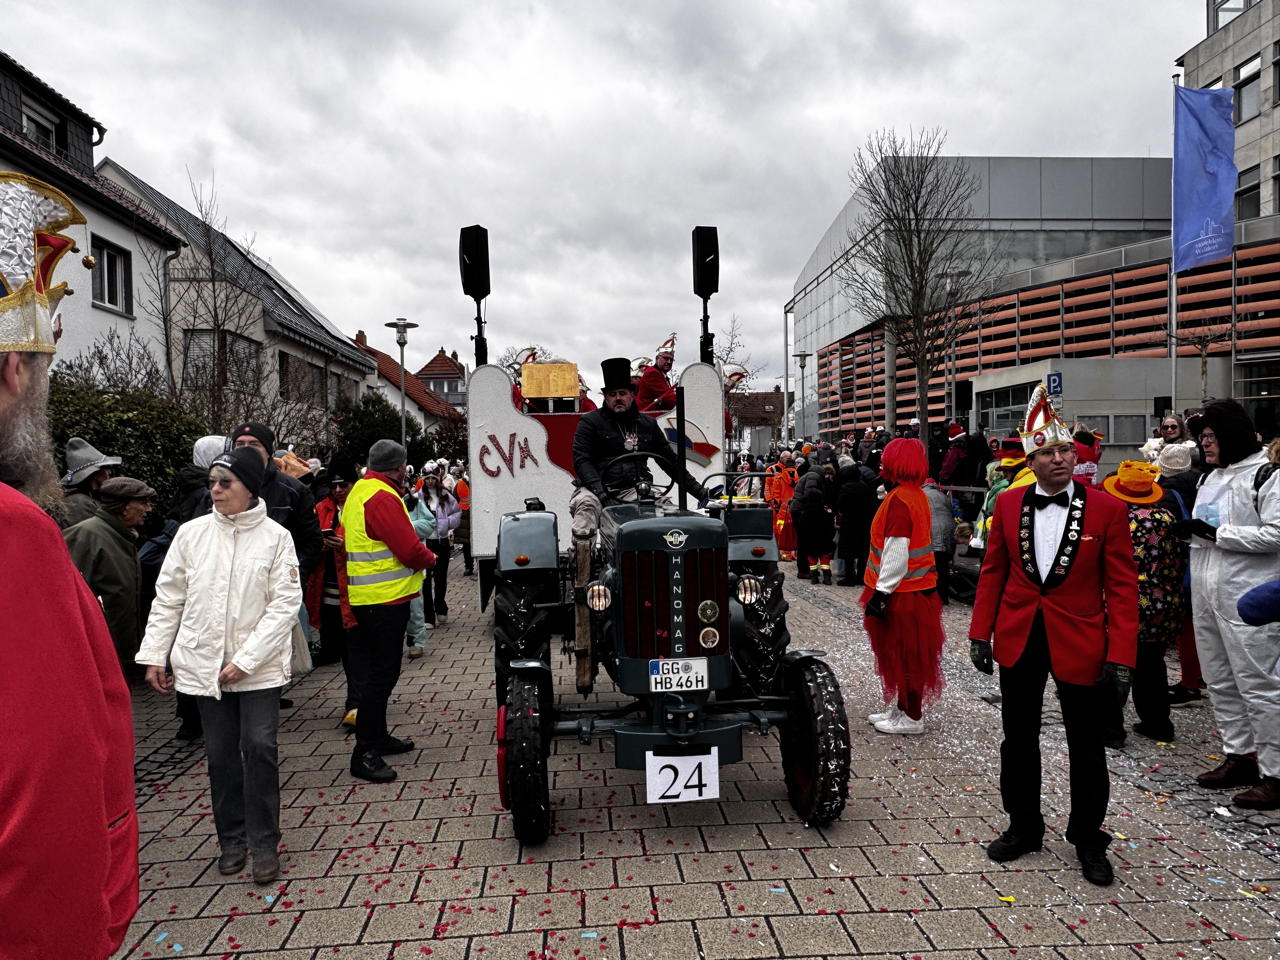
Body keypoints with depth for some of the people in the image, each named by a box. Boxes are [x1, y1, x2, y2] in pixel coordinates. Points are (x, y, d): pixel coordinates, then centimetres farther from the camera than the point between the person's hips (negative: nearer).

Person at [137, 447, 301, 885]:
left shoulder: (276, 537, -7)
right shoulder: (191, 534, 1)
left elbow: (285, 604, -10)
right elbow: (168, 598, 7)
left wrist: (246, 660, -15)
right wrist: (154, 655, 5)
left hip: (258, 666, -2)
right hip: (203, 664, 3)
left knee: (259, 747, -7)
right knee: (221, 754, 10)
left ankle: (263, 842, 10)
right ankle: (232, 838, 27)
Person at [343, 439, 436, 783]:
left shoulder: (359, 491, 14)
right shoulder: (383, 498, -19)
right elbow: (410, 550, -22)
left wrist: (419, 554, 9)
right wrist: (430, 558, -2)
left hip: (368, 598, 11)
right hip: (385, 599, -11)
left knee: (378, 670, 19)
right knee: (381, 674, -6)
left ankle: (377, 736, 32)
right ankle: (364, 754, -1)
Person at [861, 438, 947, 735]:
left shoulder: (898, 500, -20)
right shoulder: (917, 494, 10)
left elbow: (896, 553, -24)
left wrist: (881, 592, -21)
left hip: (902, 592, -10)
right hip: (919, 586, 10)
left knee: (904, 655, 2)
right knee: (903, 653, 18)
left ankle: (911, 717, 14)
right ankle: (901, 709, 30)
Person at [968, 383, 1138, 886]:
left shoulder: (1107, 509, -8)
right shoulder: (1008, 504, 0)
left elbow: (1122, 587, -7)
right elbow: (993, 572, 5)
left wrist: (1120, 656, -12)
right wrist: (980, 633, 2)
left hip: (1080, 643, -2)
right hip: (1018, 640, 3)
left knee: (1086, 747, 11)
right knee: (1018, 740, 14)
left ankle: (1088, 840, 30)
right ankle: (1023, 827, 33)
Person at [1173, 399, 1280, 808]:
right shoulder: (1211, 478, 17)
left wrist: (1216, 532, -18)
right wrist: (1187, 529, 6)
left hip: (1247, 600, -9)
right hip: (1207, 596, 9)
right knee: (1220, 682, 15)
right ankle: (1239, 755, 28)